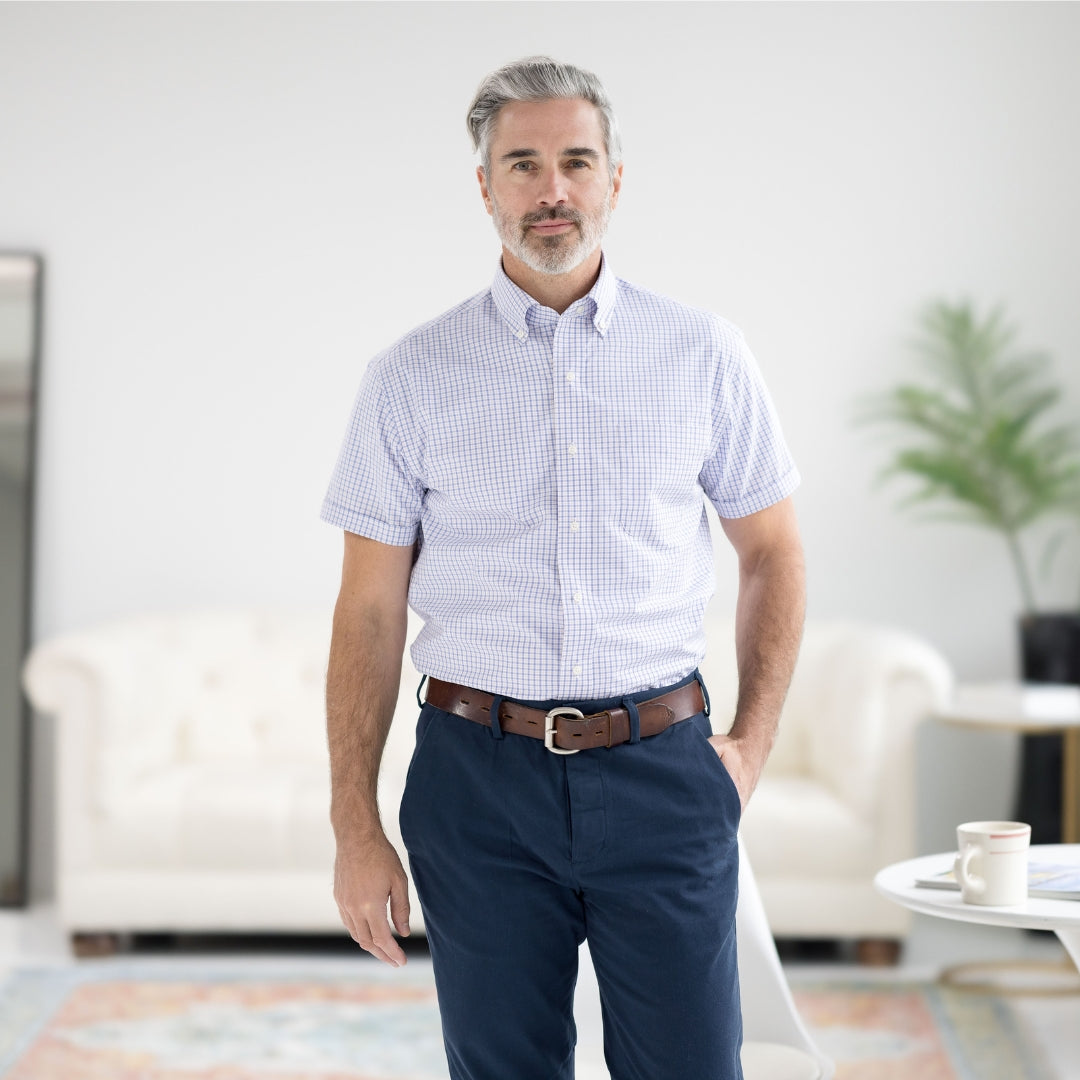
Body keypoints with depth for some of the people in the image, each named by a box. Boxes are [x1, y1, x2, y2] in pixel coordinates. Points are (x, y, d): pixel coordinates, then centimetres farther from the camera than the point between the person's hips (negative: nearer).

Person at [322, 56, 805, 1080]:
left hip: (661, 774, 0)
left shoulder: (703, 355, 3)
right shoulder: (411, 378, 1)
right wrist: (355, 829, -1)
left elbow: (772, 551, 13)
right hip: (480, 775, 0)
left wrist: (753, 740, 4)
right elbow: (369, 610, 2)